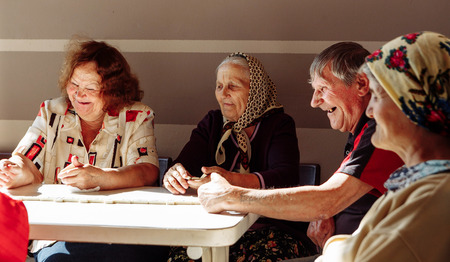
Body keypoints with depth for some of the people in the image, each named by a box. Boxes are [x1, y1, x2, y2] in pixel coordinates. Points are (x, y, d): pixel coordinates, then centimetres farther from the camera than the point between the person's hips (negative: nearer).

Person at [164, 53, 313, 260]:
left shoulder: (279, 124, 3)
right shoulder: (212, 123, 16)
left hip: (271, 226, -2)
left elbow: (286, 177, -15)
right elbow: (185, 163, 3)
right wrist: (173, 174, -24)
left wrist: (232, 180, -32)